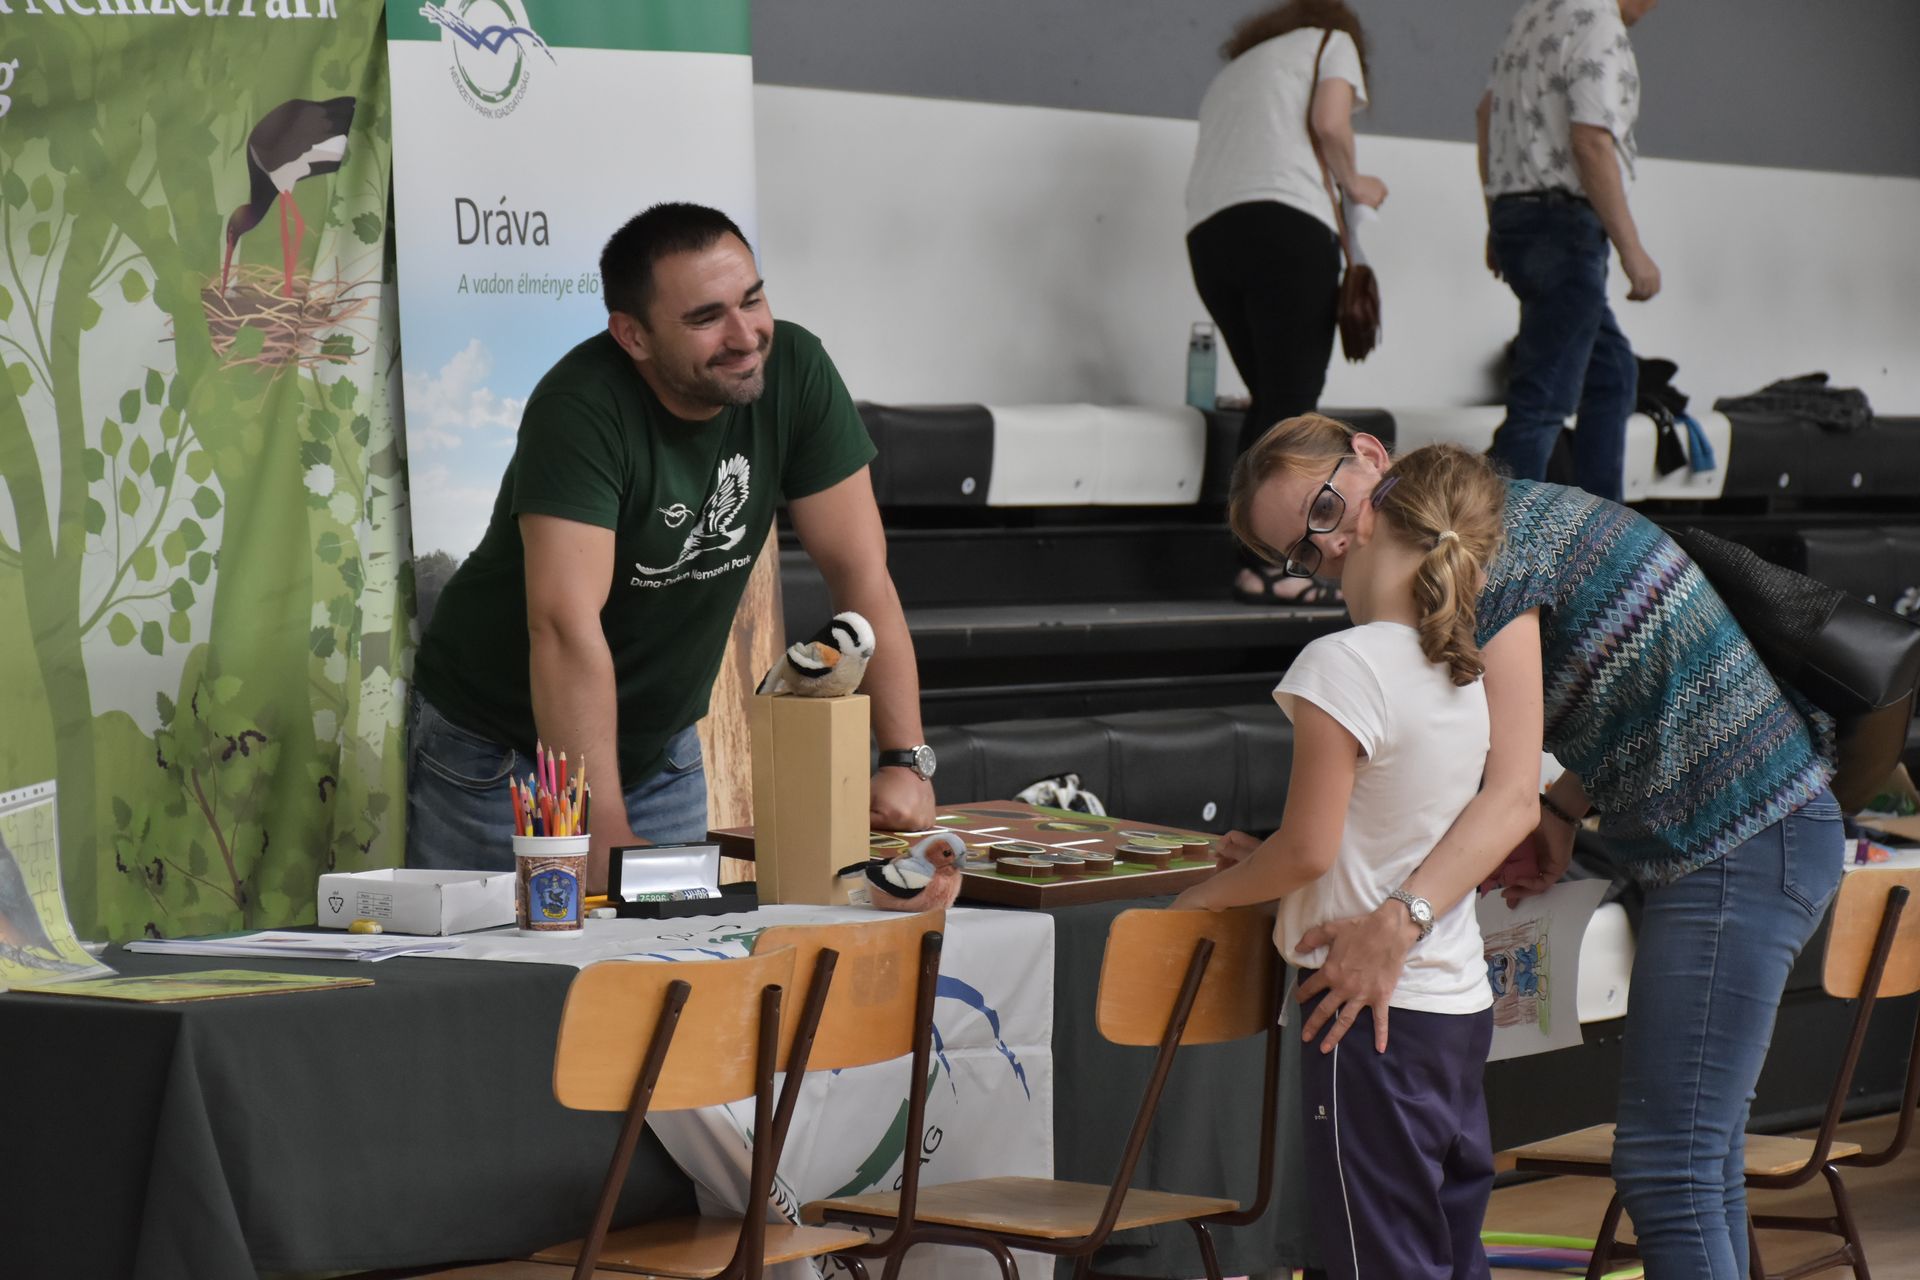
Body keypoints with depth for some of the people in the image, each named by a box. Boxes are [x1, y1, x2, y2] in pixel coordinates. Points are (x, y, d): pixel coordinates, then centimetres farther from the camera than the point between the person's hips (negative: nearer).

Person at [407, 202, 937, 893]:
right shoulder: (582, 409, -29)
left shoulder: (792, 370, -13)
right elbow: (567, 624, -36)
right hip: (498, 750, -5)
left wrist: (905, 758, -18)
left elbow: (859, 570, -10)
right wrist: (606, 839, -42)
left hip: (659, 747, 5)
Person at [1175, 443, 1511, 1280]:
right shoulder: (1467, 673, 8)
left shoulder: (1345, 664, -16)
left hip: (1375, 1007, -8)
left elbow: (1309, 849, -17)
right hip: (1460, 1000, 8)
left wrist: (1208, 893, 0)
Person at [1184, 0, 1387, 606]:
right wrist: (1355, 185, 14)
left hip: (1207, 232, 6)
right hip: (1285, 221, -6)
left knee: (1272, 399, 11)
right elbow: (1329, 124, -2)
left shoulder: (1234, 69, 35)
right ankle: (1266, 565, -15)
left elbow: (1226, 155, 21)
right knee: (1290, 402, -7)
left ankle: (1258, 559, 4)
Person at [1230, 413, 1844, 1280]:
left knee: (1665, 1168, -12)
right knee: (1701, 1159, 15)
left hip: (1739, 845, -10)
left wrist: (1399, 922, -35)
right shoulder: (1515, 512, 13)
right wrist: (1568, 810, 4)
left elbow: (1514, 792, -25)